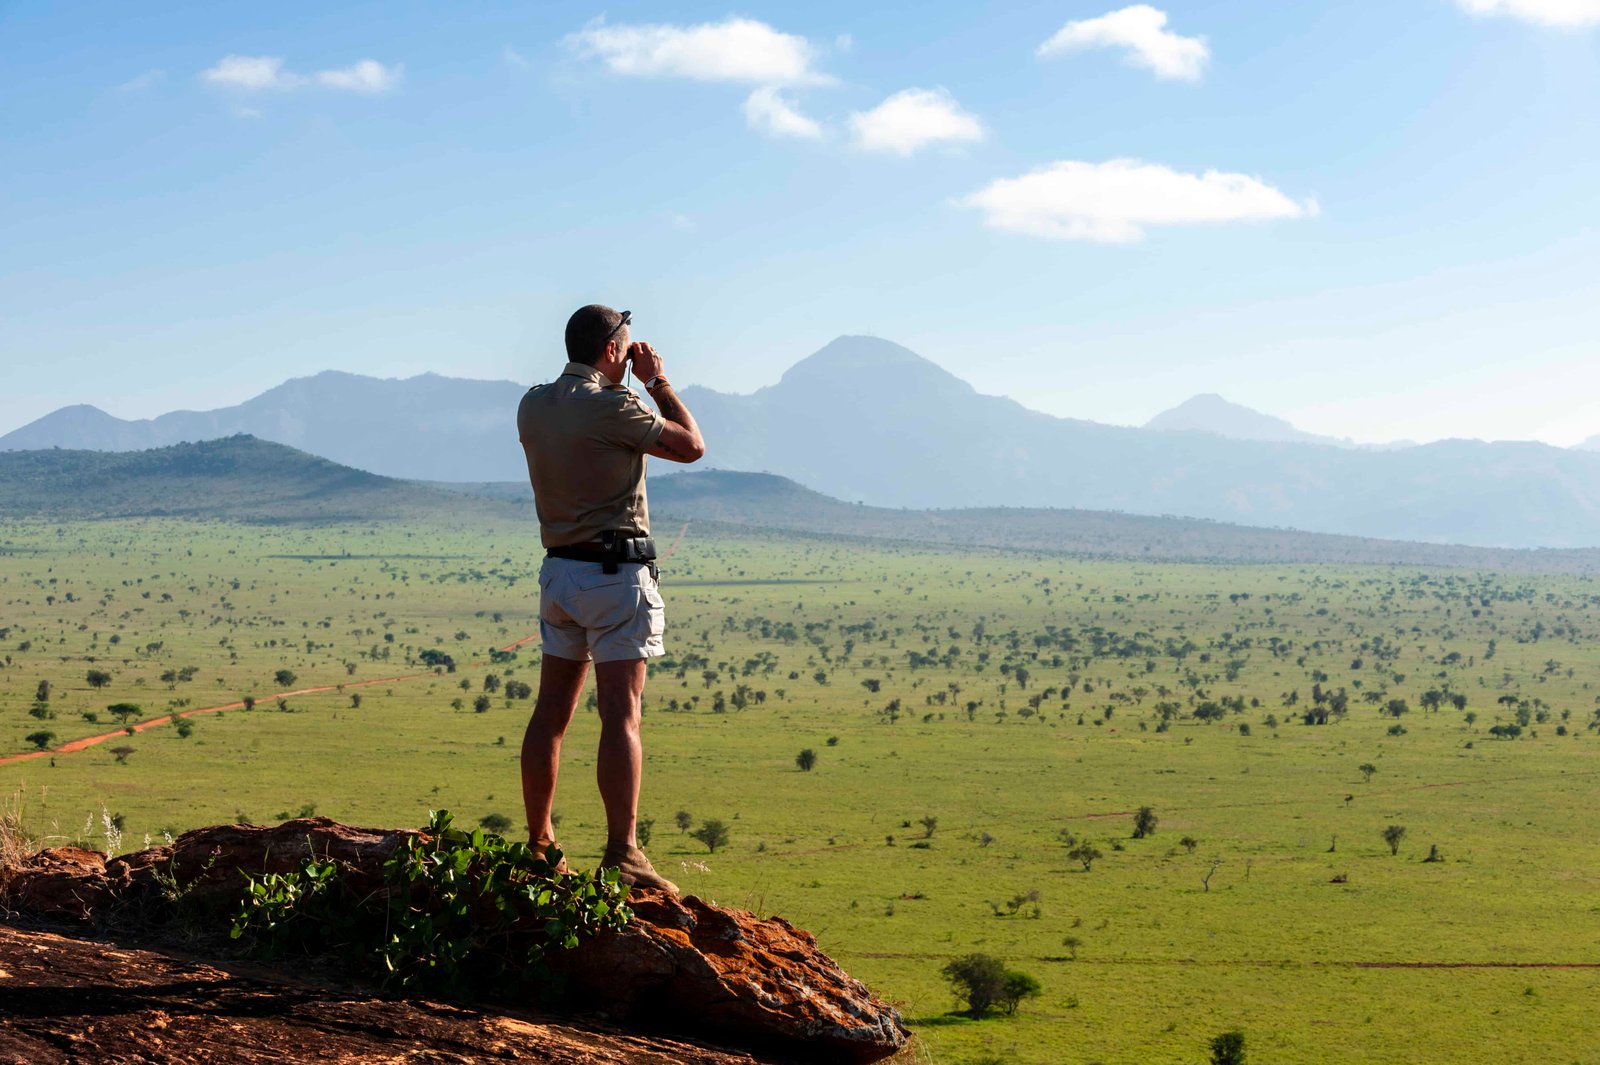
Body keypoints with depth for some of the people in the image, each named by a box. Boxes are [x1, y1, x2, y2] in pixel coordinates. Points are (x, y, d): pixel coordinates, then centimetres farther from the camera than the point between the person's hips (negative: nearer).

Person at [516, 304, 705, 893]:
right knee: (621, 714, -9)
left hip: (559, 570, 7)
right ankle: (621, 853, -13)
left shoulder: (532, 405, 7)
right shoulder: (609, 406, -14)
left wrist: (620, 385, 25)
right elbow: (691, 445, -3)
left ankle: (538, 844, 19)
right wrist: (657, 381, 7)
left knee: (551, 711, 12)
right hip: (616, 570, -7)